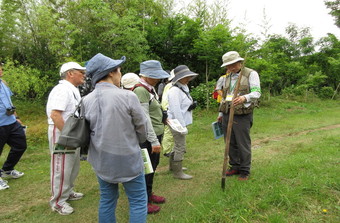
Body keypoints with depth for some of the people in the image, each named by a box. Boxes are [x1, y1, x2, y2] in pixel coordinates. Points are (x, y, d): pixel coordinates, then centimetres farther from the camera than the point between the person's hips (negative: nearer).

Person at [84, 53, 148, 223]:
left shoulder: (86, 101, -4)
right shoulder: (127, 96, -18)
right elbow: (141, 127, -8)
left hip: (101, 159, 5)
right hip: (128, 158, -5)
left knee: (107, 199, 20)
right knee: (138, 201, 10)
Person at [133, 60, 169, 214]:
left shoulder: (150, 88, 11)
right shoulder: (140, 90, -19)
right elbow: (144, 118, -23)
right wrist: (154, 140, -21)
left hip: (157, 133, 10)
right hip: (148, 137, -10)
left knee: (153, 166, 21)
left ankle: (149, 194, 39)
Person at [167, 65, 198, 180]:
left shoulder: (184, 88, 10)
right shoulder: (175, 91, -20)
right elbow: (176, 110, -24)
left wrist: (192, 104, 5)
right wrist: (182, 127, -24)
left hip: (182, 122, 10)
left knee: (178, 146, 22)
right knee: (181, 148, -1)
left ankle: (173, 166, 39)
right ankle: (178, 172, 12)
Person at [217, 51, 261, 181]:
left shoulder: (251, 74, -3)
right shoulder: (228, 78, 18)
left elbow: (257, 93, -14)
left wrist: (245, 98, -34)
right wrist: (221, 113, 24)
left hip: (242, 116, -6)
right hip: (227, 115, 6)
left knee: (243, 144, 0)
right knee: (231, 143, 11)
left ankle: (245, 171, 14)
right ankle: (234, 167, 26)